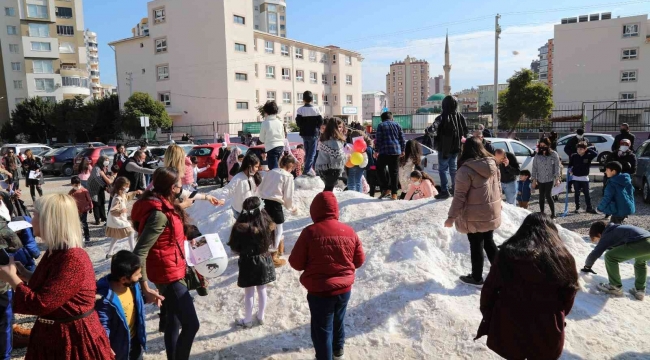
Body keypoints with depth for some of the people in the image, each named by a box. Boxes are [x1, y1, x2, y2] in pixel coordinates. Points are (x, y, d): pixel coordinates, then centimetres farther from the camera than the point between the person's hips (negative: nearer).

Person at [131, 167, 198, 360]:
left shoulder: (162, 205, 1)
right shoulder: (159, 215, -27)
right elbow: (140, 252, -28)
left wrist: (180, 206, 36)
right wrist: (145, 288, -28)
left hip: (170, 271, 10)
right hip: (169, 274, -10)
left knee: (174, 321, 21)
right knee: (191, 324, -6)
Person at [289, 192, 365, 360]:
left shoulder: (310, 232, -19)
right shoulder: (349, 231, -7)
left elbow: (296, 263, -12)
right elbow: (359, 260, 4)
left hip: (320, 291, -5)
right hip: (344, 288, 5)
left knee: (322, 329, 11)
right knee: (338, 321, 28)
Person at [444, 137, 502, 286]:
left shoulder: (466, 170, -20)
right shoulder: (493, 164, 2)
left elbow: (460, 196, -20)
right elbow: (498, 187, 13)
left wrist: (451, 216, -14)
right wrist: (497, 204, 28)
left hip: (475, 216, -7)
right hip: (492, 212, 7)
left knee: (476, 246, 7)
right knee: (489, 242, 21)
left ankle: (477, 278, 21)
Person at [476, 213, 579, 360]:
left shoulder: (507, 254, -10)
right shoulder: (562, 257, -9)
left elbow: (489, 291, -4)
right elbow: (568, 297, 3)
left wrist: (488, 317, 12)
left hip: (509, 331, 0)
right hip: (547, 334, 0)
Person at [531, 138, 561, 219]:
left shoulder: (554, 154, -4)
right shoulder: (537, 156, 4)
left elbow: (557, 167, -4)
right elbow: (534, 168, 6)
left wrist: (557, 178, -9)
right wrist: (534, 180, 4)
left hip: (550, 179, -3)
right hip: (540, 179, 3)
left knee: (548, 195, -11)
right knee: (541, 197, 8)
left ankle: (553, 214, 2)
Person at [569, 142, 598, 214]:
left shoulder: (588, 156, -6)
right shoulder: (574, 156, -3)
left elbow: (596, 153, -21)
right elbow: (570, 164, 8)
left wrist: (588, 149, -15)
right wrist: (570, 171, -6)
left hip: (584, 178, -1)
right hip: (575, 177, 1)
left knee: (587, 193, 5)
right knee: (577, 194, 10)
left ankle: (589, 208, 13)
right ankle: (577, 207, 18)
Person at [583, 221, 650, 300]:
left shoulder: (606, 236, 11)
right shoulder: (615, 231, 34)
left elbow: (595, 254, 9)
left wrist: (587, 266, 25)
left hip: (639, 243, -9)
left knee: (609, 256, 3)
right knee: (640, 262, 37)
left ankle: (615, 287, 10)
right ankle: (639, 290, 30)